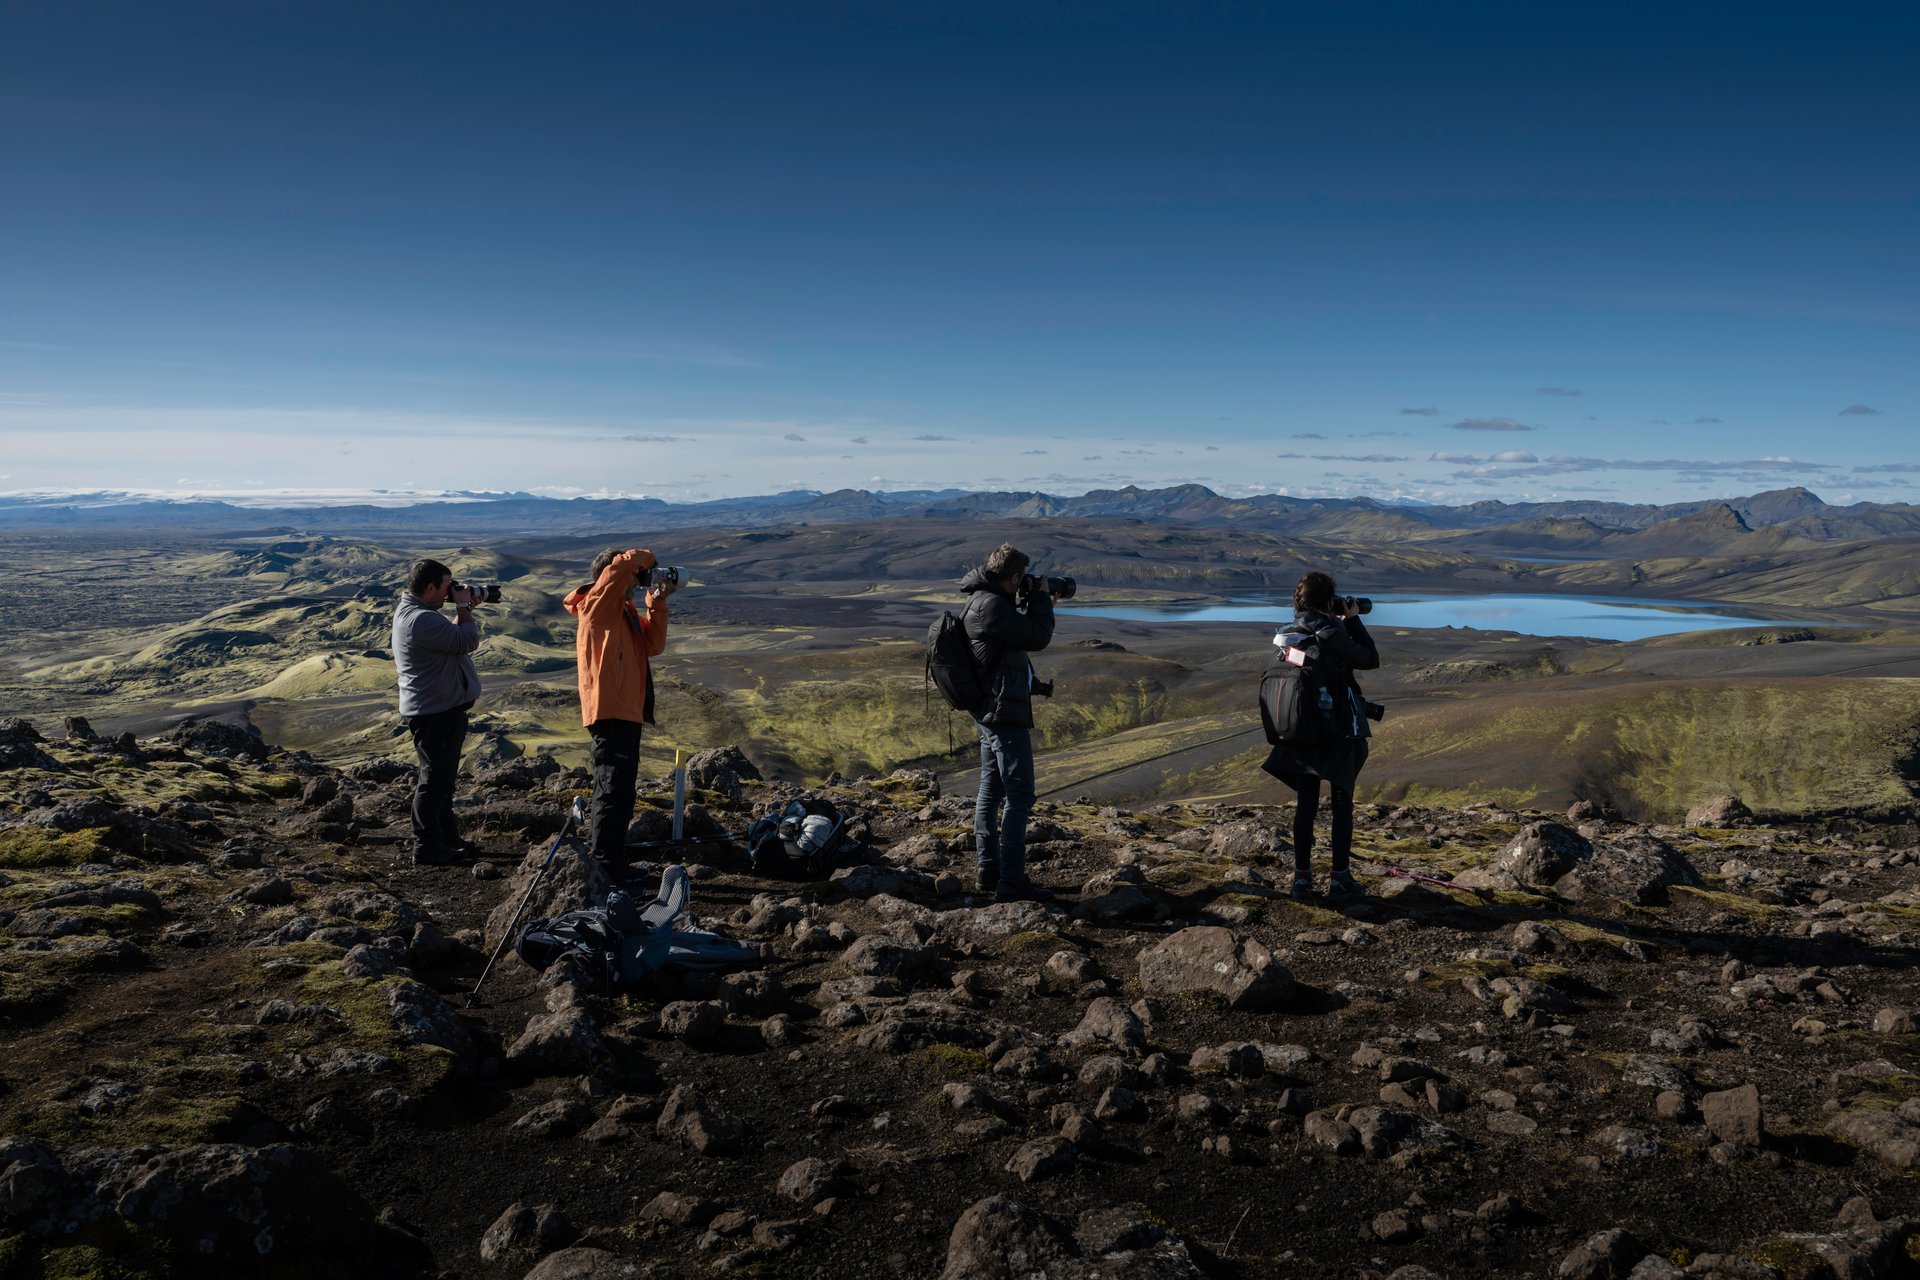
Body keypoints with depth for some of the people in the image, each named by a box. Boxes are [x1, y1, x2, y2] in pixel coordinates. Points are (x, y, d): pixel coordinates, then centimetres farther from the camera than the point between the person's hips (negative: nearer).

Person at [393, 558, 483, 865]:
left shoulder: (411, 612, 12)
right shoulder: (421, 620, -24)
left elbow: (450, 638, 20)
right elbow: (467, 641, -26)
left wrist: (463, 610, 9)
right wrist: (464, 606, -11)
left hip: (442, 710, 11)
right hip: (435, 714, -11)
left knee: (442, 777, 19)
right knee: (434, 779, -3)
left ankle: (447, 838, 31)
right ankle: (427, 848, 4)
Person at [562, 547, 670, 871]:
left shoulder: (625, 611, 17)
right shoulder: (598, 604, -9)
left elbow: (653, 645, 10)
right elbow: (621, 564, -23)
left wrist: (656, 604, 4)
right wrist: (648, 558, -4)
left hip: (626, 712, 10)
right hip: (610, 712, -10)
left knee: (618, 790, 18)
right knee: (615, 791, -10)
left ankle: (596, 856, 29)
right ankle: (603, 865, -7)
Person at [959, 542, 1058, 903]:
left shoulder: (982, 601, 12)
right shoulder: (992, 606, -21)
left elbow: (1018, 631, 26)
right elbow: (1038, 638, -16)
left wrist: (1032, 602, 16)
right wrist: (1040, 598, -5)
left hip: (989, 713, 11)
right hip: (1006, 714, -11)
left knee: (992, 792, 15)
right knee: (1019, 795, -7)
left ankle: (989, 872, 23)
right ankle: (1011, 882, -4)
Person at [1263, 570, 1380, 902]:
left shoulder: (1289, 635, 3)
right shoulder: (1332, 634, -17)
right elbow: (1370, 660, -6)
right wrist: (1353, 621, 1)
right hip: (1339, 731, -5)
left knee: (1305, 806, 10)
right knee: (1341, 805, 6)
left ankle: (1302, 876, 13)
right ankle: (1340, 879, 8)